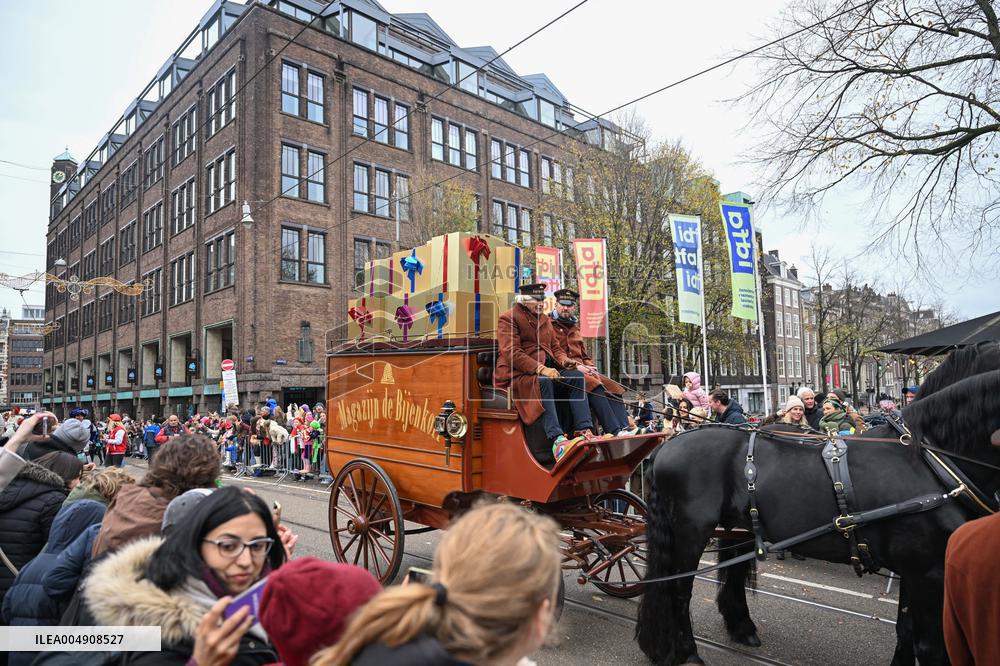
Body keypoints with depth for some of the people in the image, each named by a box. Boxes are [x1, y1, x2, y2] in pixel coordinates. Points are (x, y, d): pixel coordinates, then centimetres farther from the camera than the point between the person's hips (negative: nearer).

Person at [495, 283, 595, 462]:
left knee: (576, 376, -19)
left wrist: (563, 360, -3)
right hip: (517, 374, -7)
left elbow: (555, 347, 24)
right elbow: (512, 353, -14)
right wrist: (540, 369, -26)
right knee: (542, 382, -38)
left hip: (546, 370, 7)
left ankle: (584, 431, -29)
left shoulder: (545, 319, 25)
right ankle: (557, 441, -48)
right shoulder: (508, 319, -1)